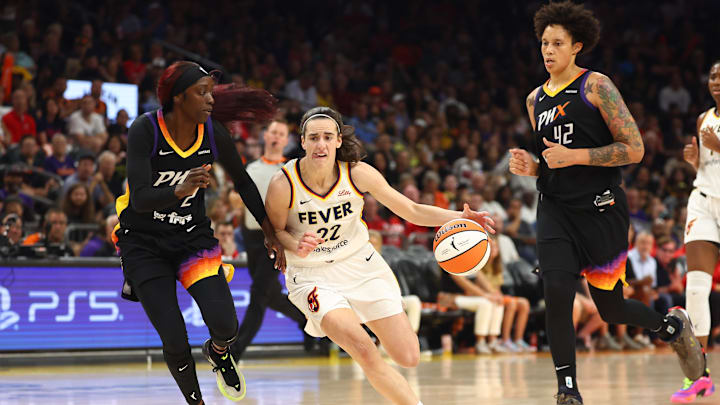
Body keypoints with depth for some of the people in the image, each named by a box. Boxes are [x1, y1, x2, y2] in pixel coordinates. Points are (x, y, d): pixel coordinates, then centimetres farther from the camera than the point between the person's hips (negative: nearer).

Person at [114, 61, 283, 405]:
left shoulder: (213, 132, -10)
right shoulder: (145, 130, -21)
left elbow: (243, 184, 7)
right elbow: (140, 200, -28)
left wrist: (271, 233, 10)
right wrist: (180, 190, -45)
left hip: (193, 235, 3)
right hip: (144, 242, -3)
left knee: (225, 327, -15)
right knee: (175, 343, -11)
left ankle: (218, 352, 22)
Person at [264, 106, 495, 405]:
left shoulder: (357, 173, -14)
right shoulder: (283, 184, -21)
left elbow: (411, 211, -9)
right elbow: (274, 231, -4)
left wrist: (457, 217, -25)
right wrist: (296, 246, -26)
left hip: (361, 265, 3)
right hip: (313, 276, -3)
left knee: (408, 358, -3)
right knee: (364, 351, -26)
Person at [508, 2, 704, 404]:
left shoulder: (596, 86, -6)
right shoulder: (536, 99, 13)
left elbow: (634, 149, -12)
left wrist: (574, 156, -17)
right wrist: (532, 166, 3)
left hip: (601, 208, -4)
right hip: (556, 208, 4)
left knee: (610, 308, 5)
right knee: (557, 292, -16)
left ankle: (673, 326, 37)